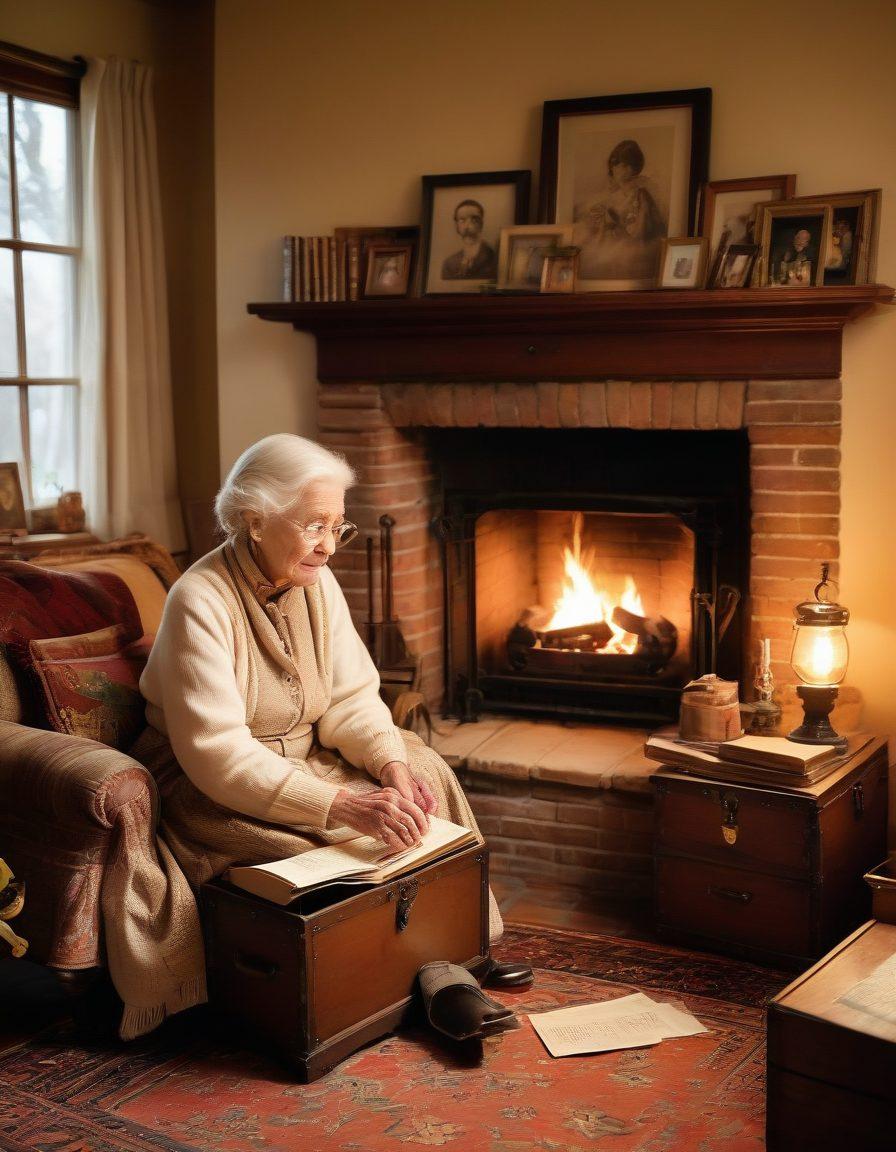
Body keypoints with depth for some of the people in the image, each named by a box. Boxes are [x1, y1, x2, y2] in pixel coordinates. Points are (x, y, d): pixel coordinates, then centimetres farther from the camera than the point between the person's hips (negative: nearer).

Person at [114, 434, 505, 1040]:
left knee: (425, 773, -7)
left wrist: (394, 768, -24)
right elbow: (218, 753, -31)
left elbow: (351, 699, -3)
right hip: (207, 787, -7)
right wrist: (346, 804, -38)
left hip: (303, 758, 8)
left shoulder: (316, 583, -2)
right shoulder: (201, 602, -24)